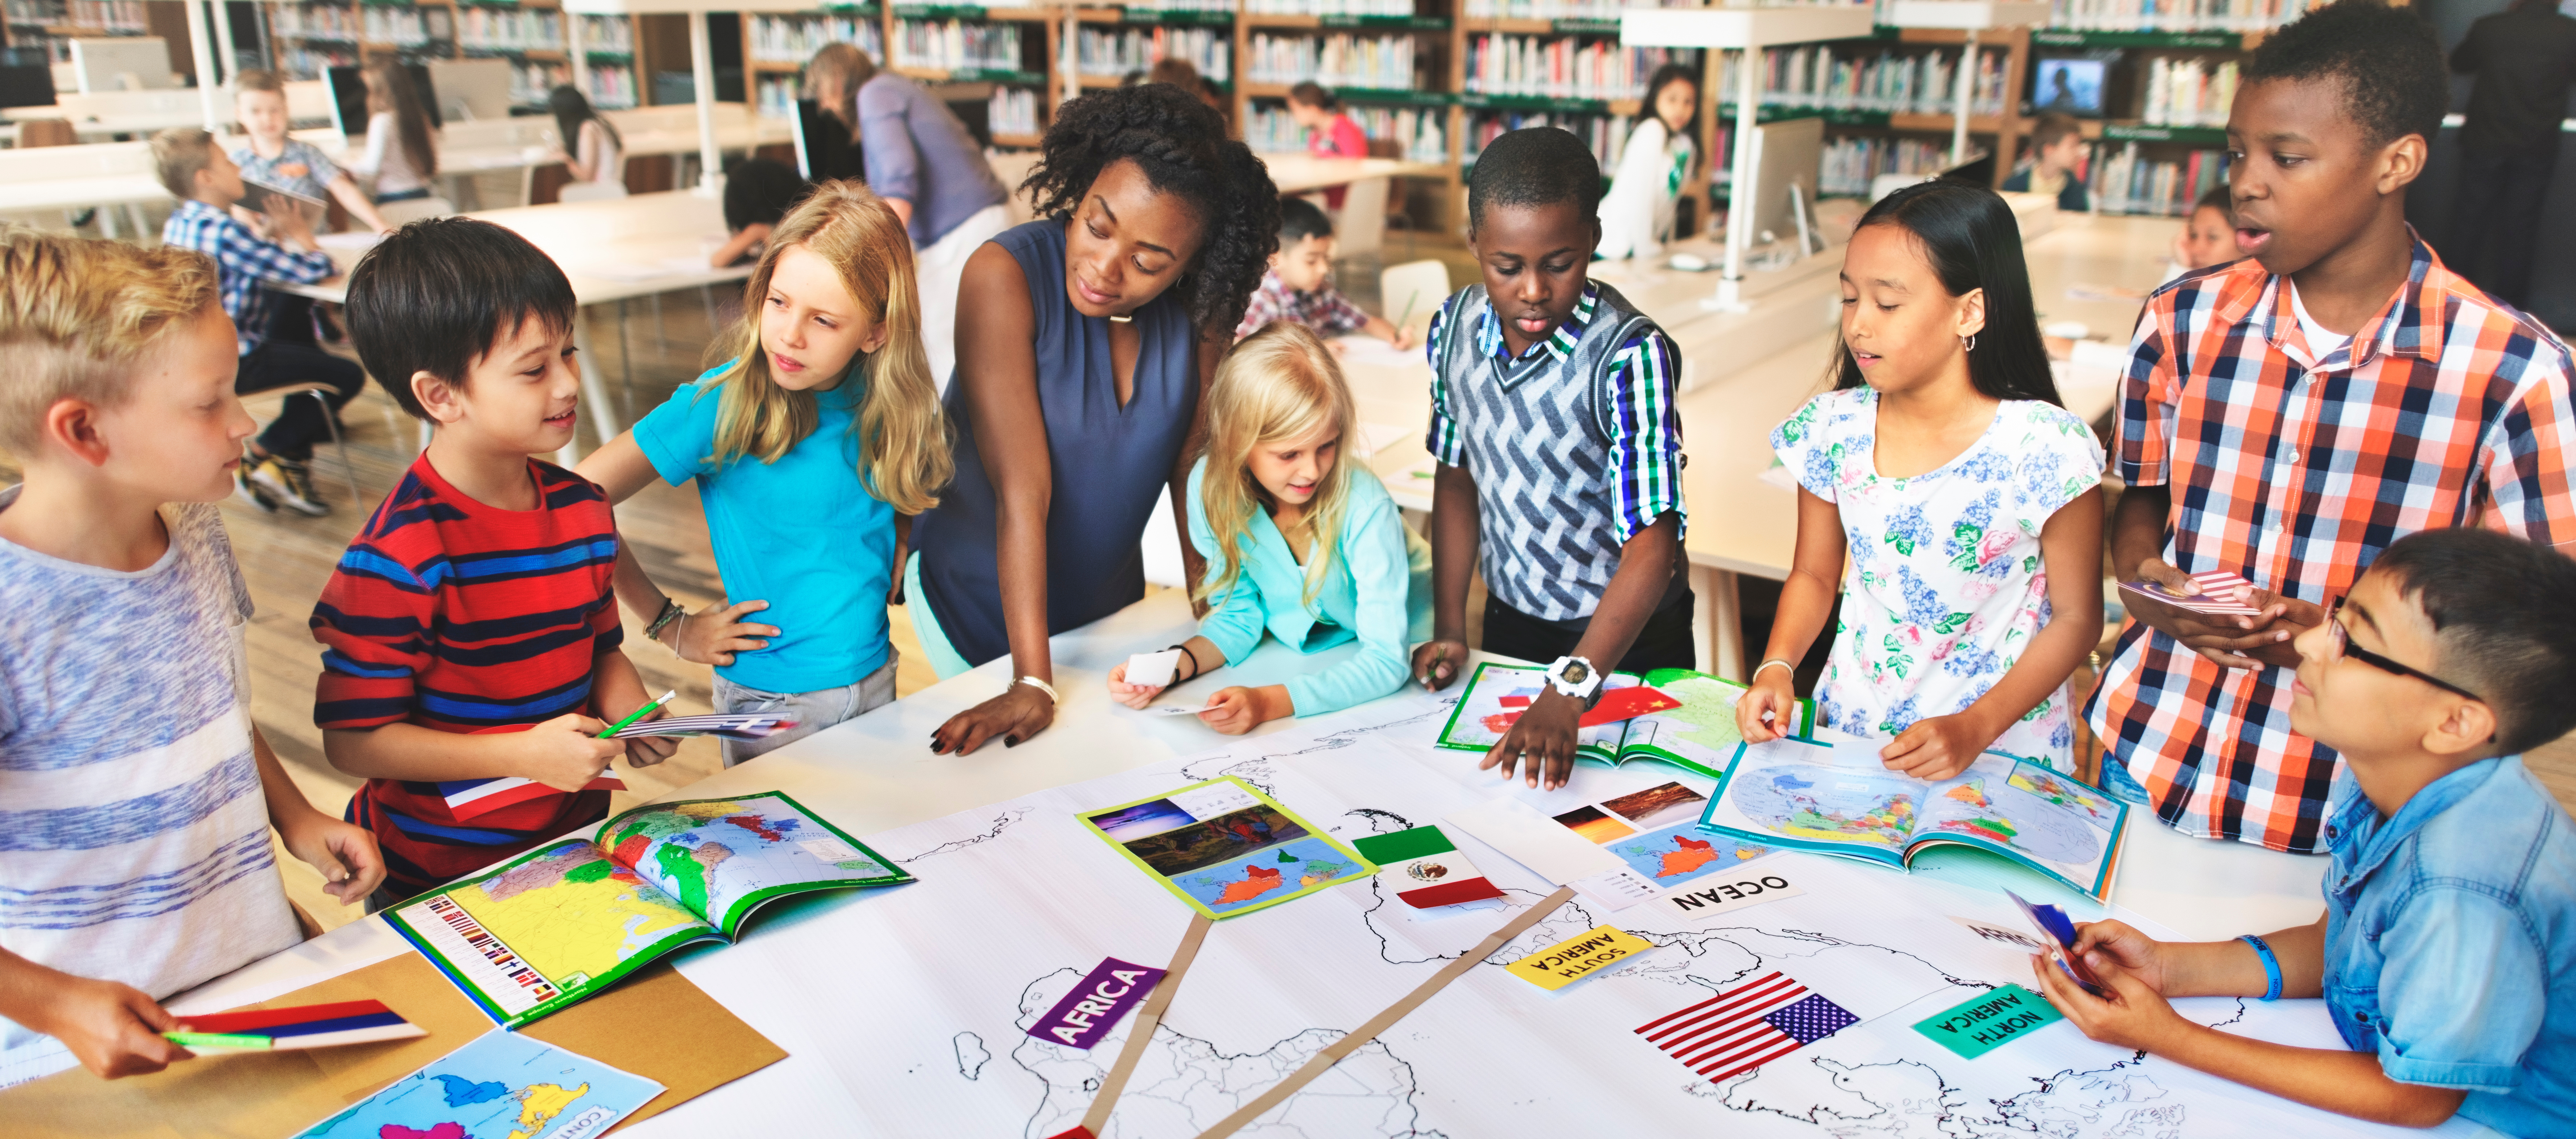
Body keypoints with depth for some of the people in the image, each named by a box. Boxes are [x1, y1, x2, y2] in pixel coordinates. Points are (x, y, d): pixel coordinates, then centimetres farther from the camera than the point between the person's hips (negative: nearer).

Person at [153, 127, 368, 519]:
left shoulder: (177, 224, 7)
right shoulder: (223, 231, -23)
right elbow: (316, 271, -21)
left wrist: (280, 237, 4)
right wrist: (302, 240, -1)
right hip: (237, 363, -9)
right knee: (348, 377, -2)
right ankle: (263, 458, 7)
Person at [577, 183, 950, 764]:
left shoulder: (885, 403, -6)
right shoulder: (723, 403, -19)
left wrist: (885, 592, -1)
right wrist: (669, 625, -12)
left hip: (877, 682, 4)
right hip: (771, 700, -4)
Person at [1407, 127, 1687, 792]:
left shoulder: (1630, 354, -27)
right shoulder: (1454, 326, -9)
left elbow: (1652, 544, -30)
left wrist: (1567, 692, -40)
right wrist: (1449, 629, -1)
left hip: (1627, 639, -4)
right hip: (1510, 623, 5)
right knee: (1497, 783, 21)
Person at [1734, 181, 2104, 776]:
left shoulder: (2044, 448, -13)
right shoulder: (1833, 430, -2)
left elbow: (2076, 617, -6)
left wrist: (1974, 728, -16)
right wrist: (1777, 668, -8)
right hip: (1849, 736, 3)